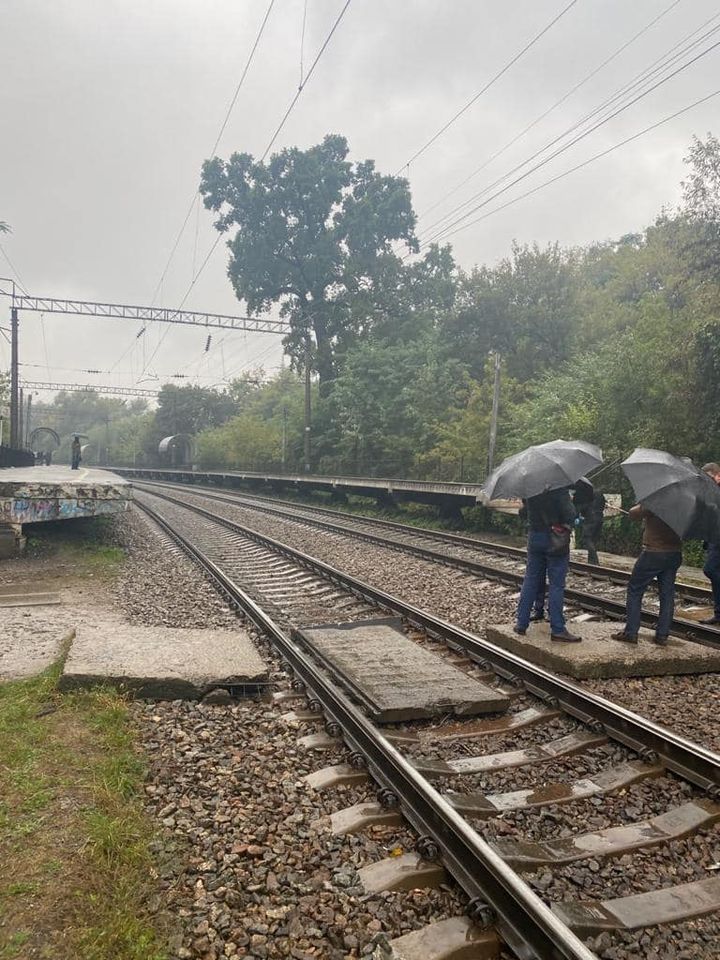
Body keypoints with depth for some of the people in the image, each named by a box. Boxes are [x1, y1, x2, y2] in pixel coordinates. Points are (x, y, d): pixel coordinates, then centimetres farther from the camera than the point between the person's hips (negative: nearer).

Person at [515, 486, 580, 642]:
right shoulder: (560, 486, -16)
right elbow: (569, 512, -19)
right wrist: (567, 525, -3)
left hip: (534, 537, 5)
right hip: (555, 539, -5)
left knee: (530, 581, 13)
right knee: (556, 585, 0)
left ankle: (521, 624, 17)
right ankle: (557, 629, 3)